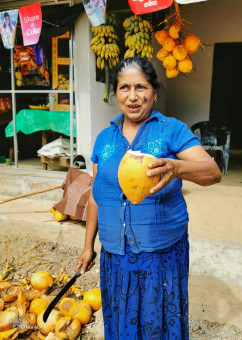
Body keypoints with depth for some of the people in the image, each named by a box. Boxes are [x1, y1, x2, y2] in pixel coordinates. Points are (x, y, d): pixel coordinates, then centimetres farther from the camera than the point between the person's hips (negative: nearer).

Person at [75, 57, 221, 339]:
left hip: (163, 253, -3)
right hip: (114, 253, 4)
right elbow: (96, 195, 10)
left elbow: (213, 172, -18)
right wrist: (88, 245, 12)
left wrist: (176, 168, -39)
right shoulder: (104, 139, 6)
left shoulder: (172, 130, -6)